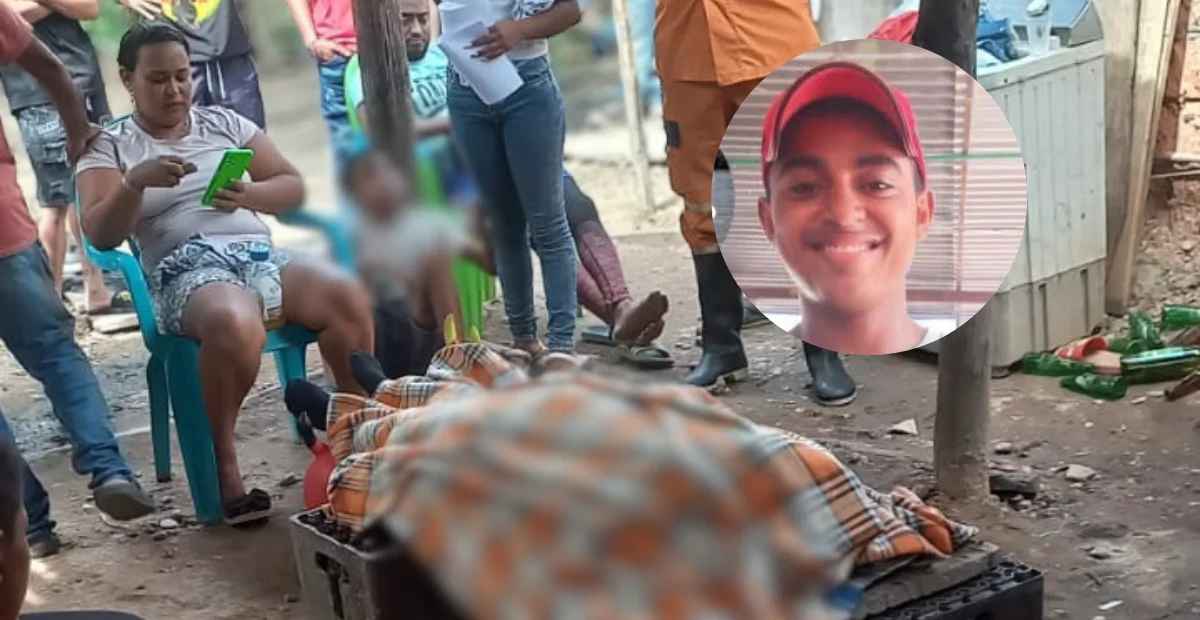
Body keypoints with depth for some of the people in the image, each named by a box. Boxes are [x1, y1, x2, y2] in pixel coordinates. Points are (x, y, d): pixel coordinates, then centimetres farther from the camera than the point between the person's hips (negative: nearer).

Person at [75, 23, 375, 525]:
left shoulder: (225, 123, 22)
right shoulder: (108, 147, 14)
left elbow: (293, 187, 17)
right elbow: (100, 235, 0)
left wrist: (248, 195, -4)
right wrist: (135, 182, -18)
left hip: (259, 254, 4)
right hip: (186, 271, -3)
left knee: (347, 295, -29)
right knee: (234, 324, -41)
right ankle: (224, 460, -20)